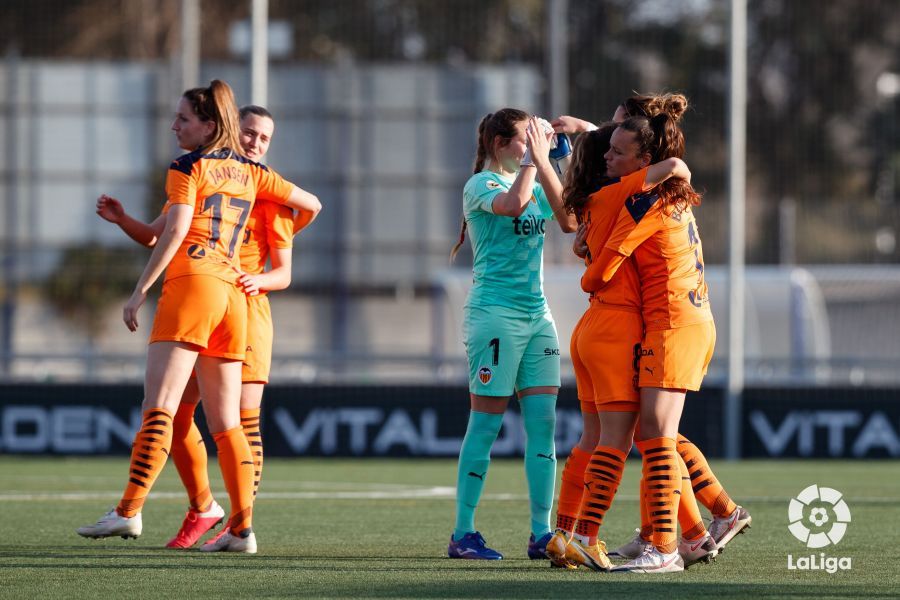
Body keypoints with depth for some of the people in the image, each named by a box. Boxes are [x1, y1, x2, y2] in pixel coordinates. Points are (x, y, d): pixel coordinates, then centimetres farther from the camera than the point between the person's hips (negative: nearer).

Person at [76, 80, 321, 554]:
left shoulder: (187, 168, 0)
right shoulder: (250, 173, 18)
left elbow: (174, 233, -11)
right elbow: (311, 205, 26)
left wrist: (139, 291, -10)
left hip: (191, 284, -7)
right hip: (233, 293, 7)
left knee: (159, 407, -16)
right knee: (226, 422, 9)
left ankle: (129, 510, -26)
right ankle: (242, 528, 5)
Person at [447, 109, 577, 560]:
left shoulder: (534, 184, 15)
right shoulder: (481, 185, -5)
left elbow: (570, 221, -2)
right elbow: (513, 203, -27)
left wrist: (544, 162, -6)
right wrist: (532, 161, -14)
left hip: (537, 315, 7)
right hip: (495, 314, -7)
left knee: (542, 423, 1)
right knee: (486, 424, -5)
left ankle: (542, 534, 4)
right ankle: (463, 535, -1)